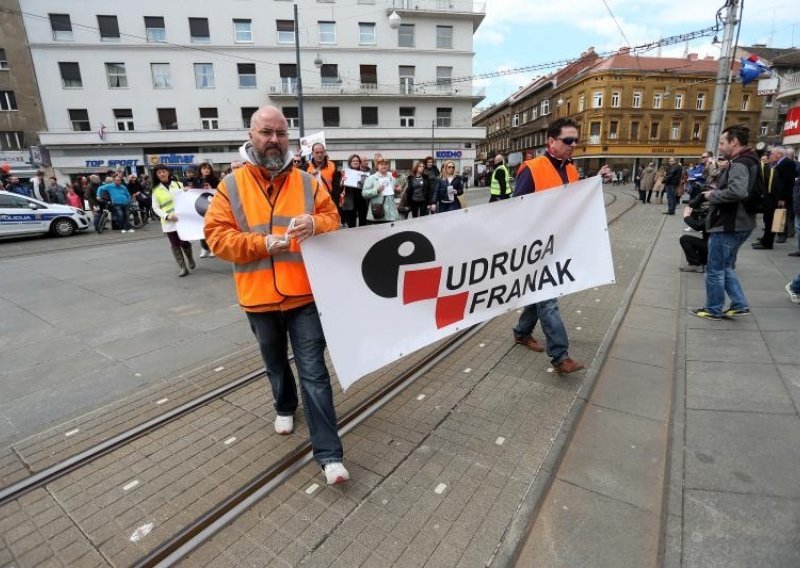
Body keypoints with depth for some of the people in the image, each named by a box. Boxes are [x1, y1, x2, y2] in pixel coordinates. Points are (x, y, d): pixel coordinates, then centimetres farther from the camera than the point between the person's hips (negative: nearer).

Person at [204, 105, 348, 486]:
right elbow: (217, 236, -4)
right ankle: (285, 407, 51)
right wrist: (264, 244, -18)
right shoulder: (231, 185, 0)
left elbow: (334, 220, 4)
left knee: (314, 372, -1)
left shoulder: (307, 182, 3)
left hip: (304, 294, -1)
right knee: (275, 363, 22)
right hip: (259, 297, 1)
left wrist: (315, 224, -19)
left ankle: (328, 454, 4)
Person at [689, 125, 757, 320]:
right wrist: (714, 192, 5)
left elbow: (736, 192, -33)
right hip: (737, 223, 10)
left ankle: (713, 310, 14)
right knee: (725, 268, 20)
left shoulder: (739, 163, -18)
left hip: (728, 225, -10)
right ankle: (739, 304, 22)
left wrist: (711, 195, -18)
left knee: (715, 270, 2)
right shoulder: (748, 161, 15)